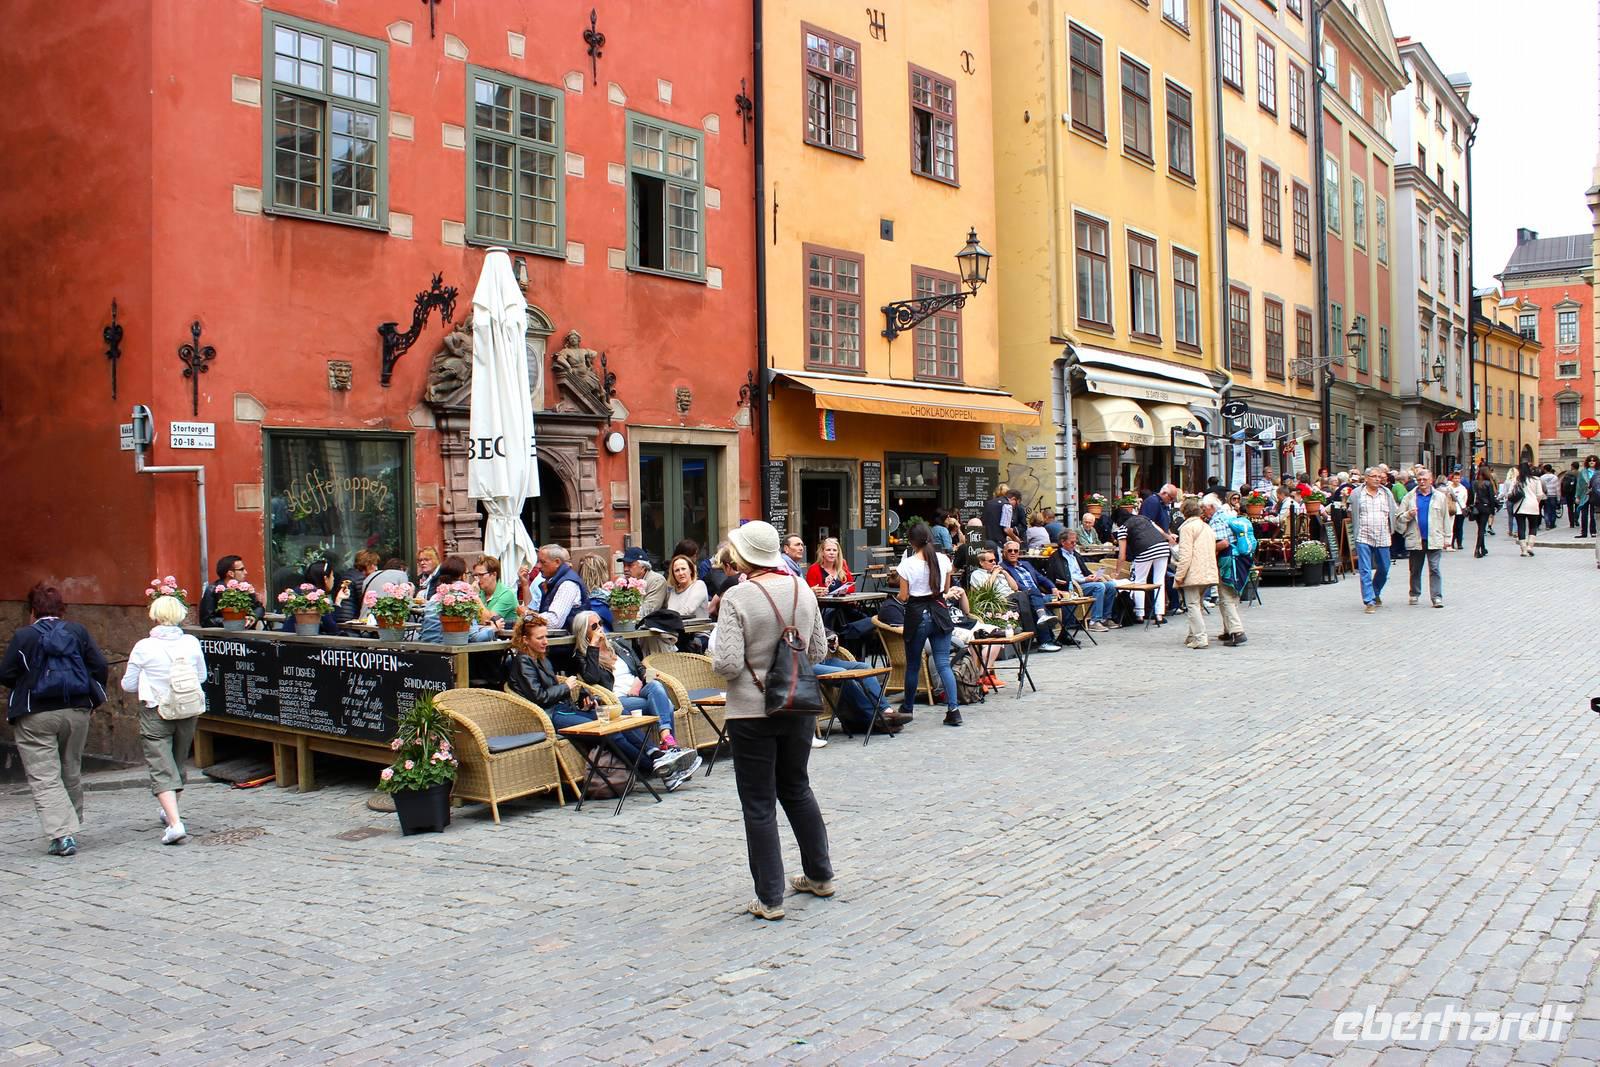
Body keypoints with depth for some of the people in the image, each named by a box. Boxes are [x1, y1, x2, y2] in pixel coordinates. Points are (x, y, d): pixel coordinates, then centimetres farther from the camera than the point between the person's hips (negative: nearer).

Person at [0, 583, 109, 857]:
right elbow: (99, 665, -2)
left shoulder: (23, 636, -7)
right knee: (71, 772, 18)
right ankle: (71, 829, 27)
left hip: (35, 716, -4)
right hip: (77, 711, 4)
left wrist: (28, 684, 14)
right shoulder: (78, 632, 1)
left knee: (44, 777, -1)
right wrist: (93, 695, 11)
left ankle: (62, 833, -12)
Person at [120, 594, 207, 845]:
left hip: (155, 713, -3)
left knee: (161, 769, -2)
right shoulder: (192, 643, -5)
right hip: (188, 711, 4)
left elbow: (128, 685, -4)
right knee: (178, 763, 21)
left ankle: (174, 822, -16)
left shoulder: (144, 647, -12)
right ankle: (170, 812, 40)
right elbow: (202, 676, 7)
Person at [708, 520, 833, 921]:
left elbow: (728, 665, -20)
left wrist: (716, 646, 0)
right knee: (797, 789, 23)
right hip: (799, 707, 6)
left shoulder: (738, 597, -17)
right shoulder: (801, 589, 1)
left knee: (758, 804, 4)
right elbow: (819, 651, 7)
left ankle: (770, 899, 10)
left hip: (752, 713, -5)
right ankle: (820, 875, 34)